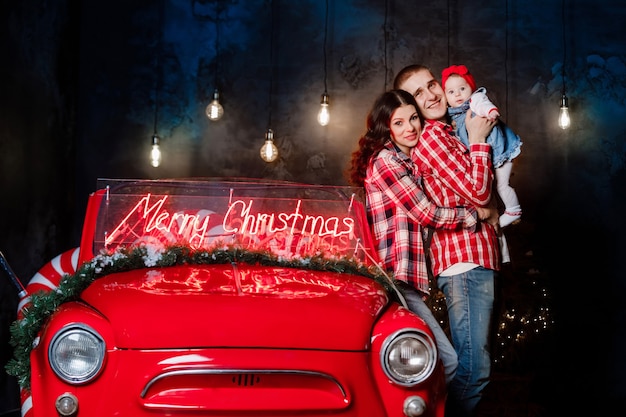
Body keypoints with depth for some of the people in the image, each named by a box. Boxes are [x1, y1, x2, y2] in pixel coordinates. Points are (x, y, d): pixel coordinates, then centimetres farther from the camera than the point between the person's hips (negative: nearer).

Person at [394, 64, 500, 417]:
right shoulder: (432, 137, -10)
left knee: (476, 364, 15)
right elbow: (479, 192, -15)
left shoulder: (450, 133, 20)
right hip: (465, 259, -10)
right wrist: (479, 141, -5)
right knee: (474, 368, -13)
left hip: (478, 257, 10)